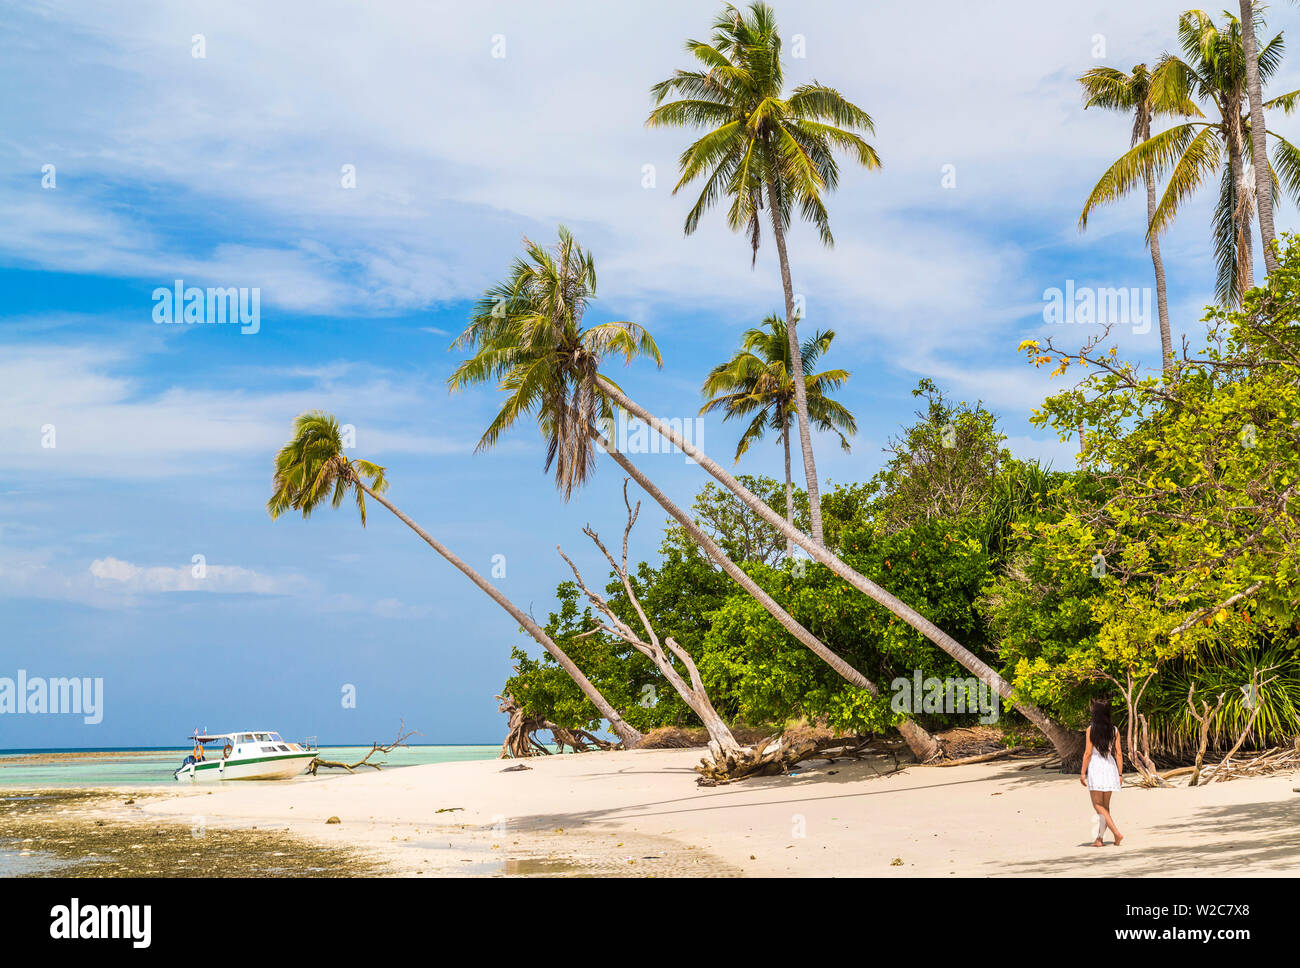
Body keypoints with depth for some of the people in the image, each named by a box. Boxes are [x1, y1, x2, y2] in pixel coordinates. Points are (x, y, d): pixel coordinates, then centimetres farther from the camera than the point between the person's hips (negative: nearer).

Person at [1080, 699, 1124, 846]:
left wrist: (1082, 773, -3)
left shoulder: (1091, 729, -8)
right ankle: (1099, 838, 15)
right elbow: (1118, 753, 4)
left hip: (1095, 767, -5)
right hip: (1110, 767, 5)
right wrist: (1120, 774, 10)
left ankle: (1117, 833, -15)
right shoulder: (1114, 730, 4)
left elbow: (1088, 753, -9)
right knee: (1105, 805, 13)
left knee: (1098, 805, 0)